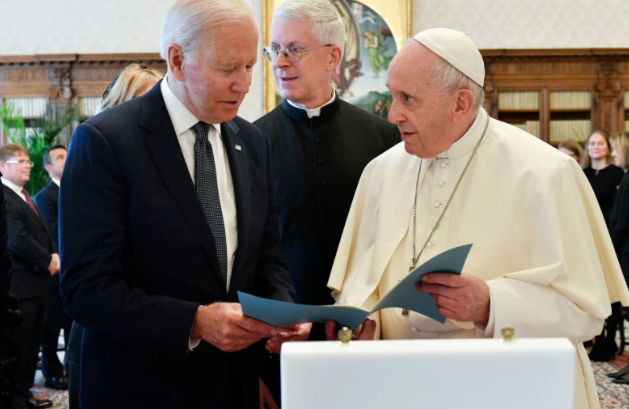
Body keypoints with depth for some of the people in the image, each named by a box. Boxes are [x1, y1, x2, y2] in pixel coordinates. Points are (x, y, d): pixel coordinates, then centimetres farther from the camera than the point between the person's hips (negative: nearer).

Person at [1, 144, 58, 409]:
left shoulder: (24, 197, 17)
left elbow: (42, 233, 18)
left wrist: (54, 254, -1)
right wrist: (47, 261, -13)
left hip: (35, 280, 10)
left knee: (33, 341, 17)